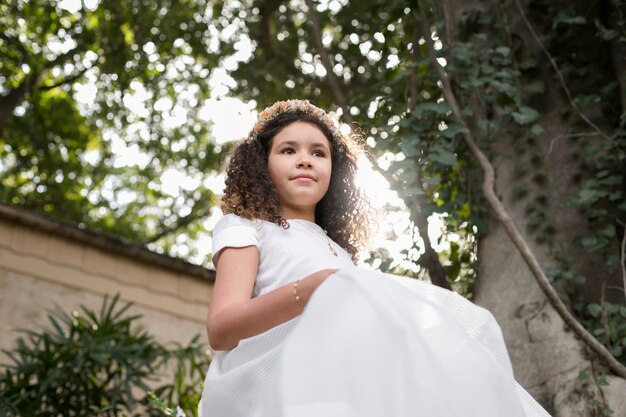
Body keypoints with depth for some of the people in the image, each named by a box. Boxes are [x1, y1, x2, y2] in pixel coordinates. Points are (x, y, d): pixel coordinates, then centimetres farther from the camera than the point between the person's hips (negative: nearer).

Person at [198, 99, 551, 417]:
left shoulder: (336, 250, 31)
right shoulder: (244, 228, 12)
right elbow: (221, 329, -6)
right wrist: (312, 289, -22)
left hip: (349, 381, 5)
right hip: (279, 382, -5)